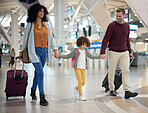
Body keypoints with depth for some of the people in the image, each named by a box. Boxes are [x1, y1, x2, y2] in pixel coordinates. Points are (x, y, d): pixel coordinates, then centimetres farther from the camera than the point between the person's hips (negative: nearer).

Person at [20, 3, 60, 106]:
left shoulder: (46, 24, 11)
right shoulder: (30, 24, 1)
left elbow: (51, 38, 14)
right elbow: (25, 38, 9)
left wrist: (55, 50, 7)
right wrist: (22, 51, 13)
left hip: (44, 51, 4)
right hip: (34, 51, -4)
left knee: (38, 72, 13)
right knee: (40, 73, -14)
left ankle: (33, 91, 34)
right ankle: (42, 98, -11)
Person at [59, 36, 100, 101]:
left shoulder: (86, 51, 6)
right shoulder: (75, 51, -7)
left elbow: (91, 56, 18)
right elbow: (68, 56, -6)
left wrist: (99, 57, 15)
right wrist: (59, 56, -17)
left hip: (83, 69, 5)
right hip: (77, 68, -5)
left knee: (83, 82, 4)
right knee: (80, 82, -11)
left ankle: (77, 88, 33)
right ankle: (81, 95, 0)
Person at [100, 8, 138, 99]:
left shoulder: (127, 26, 8)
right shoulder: (112, 25, -8)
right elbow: (105, 39, -11)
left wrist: (130, 52, 17)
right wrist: (102, 52, -20)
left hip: (124, 52, 4)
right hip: (113, 53, -4)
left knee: (126, 71, -6)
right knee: (112, 72, 5)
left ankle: (127, 92, -8)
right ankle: (111, 90, 20)